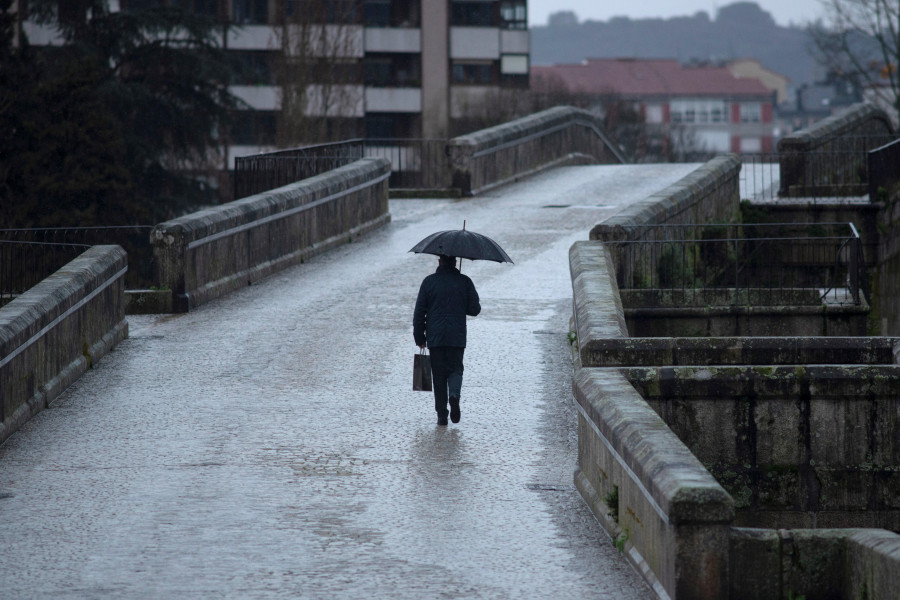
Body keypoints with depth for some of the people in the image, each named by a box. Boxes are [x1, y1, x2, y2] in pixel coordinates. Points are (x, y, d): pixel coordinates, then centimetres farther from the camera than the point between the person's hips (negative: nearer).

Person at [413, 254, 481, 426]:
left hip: (435, 338, 0)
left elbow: (419, 312, 1)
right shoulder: (465, 282, 0)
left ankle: (442, 414, 2)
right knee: (455, 368, 13)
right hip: (457, 337, 0)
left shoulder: (429, 281, 1)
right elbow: (475, 309, 1)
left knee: (439, 375, 6)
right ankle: (454, 395, -17)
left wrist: (419, 338, 8)